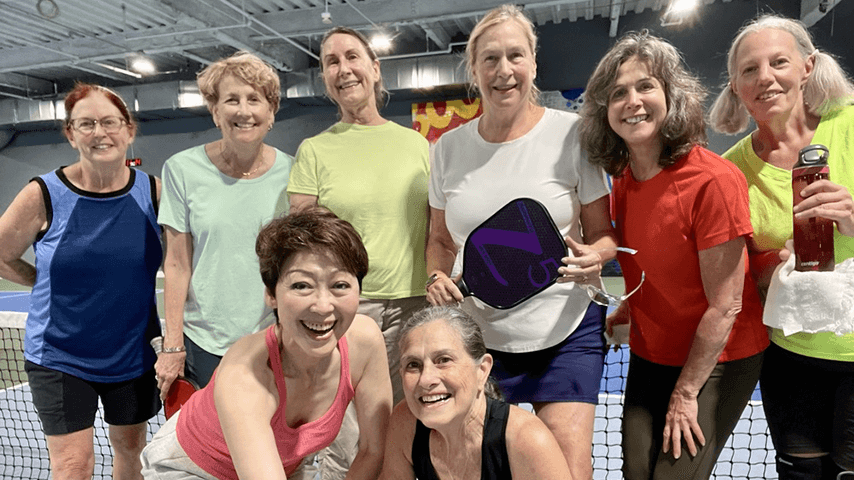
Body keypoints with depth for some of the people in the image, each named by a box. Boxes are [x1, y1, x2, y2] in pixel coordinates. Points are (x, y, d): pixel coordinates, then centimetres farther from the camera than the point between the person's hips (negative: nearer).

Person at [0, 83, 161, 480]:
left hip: (134, 353, 2)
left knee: (131, 448, 18)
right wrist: (55, 282, -2)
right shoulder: (43, 195, -11)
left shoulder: (153, 191, -7)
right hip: (59, 357, -2)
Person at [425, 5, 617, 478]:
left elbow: (603, 234, 1)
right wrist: (437, 277, -8)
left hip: (565, 334, -2)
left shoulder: (571, 134, -6)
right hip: (479, 335, 3)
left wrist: (594, 258, -21)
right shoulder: (449, 147, 2)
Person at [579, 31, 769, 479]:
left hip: (717, 360, -5)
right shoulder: (622, 180, -2)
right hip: (649, 357, 6)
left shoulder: (714, 180, -23)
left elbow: (724, 306, -19)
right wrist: (630, 308, -1)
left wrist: (685, 392, -13)